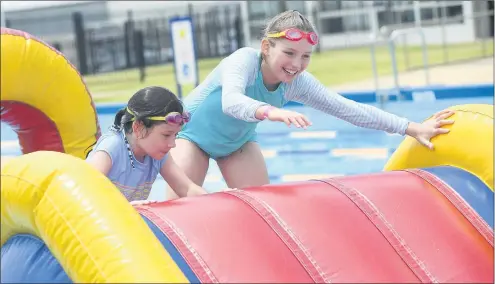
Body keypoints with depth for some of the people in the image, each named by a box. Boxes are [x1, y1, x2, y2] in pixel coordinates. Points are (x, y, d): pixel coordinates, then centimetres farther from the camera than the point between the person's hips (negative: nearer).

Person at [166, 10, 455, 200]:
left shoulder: (299, 83, -22)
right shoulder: (245, 60, -36)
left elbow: (349, 108, -23)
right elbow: (231, 101, -56)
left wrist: (412, 128, -29)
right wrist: (270, 112, -77)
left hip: (237, 142, 5)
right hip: (193, 131, -5)